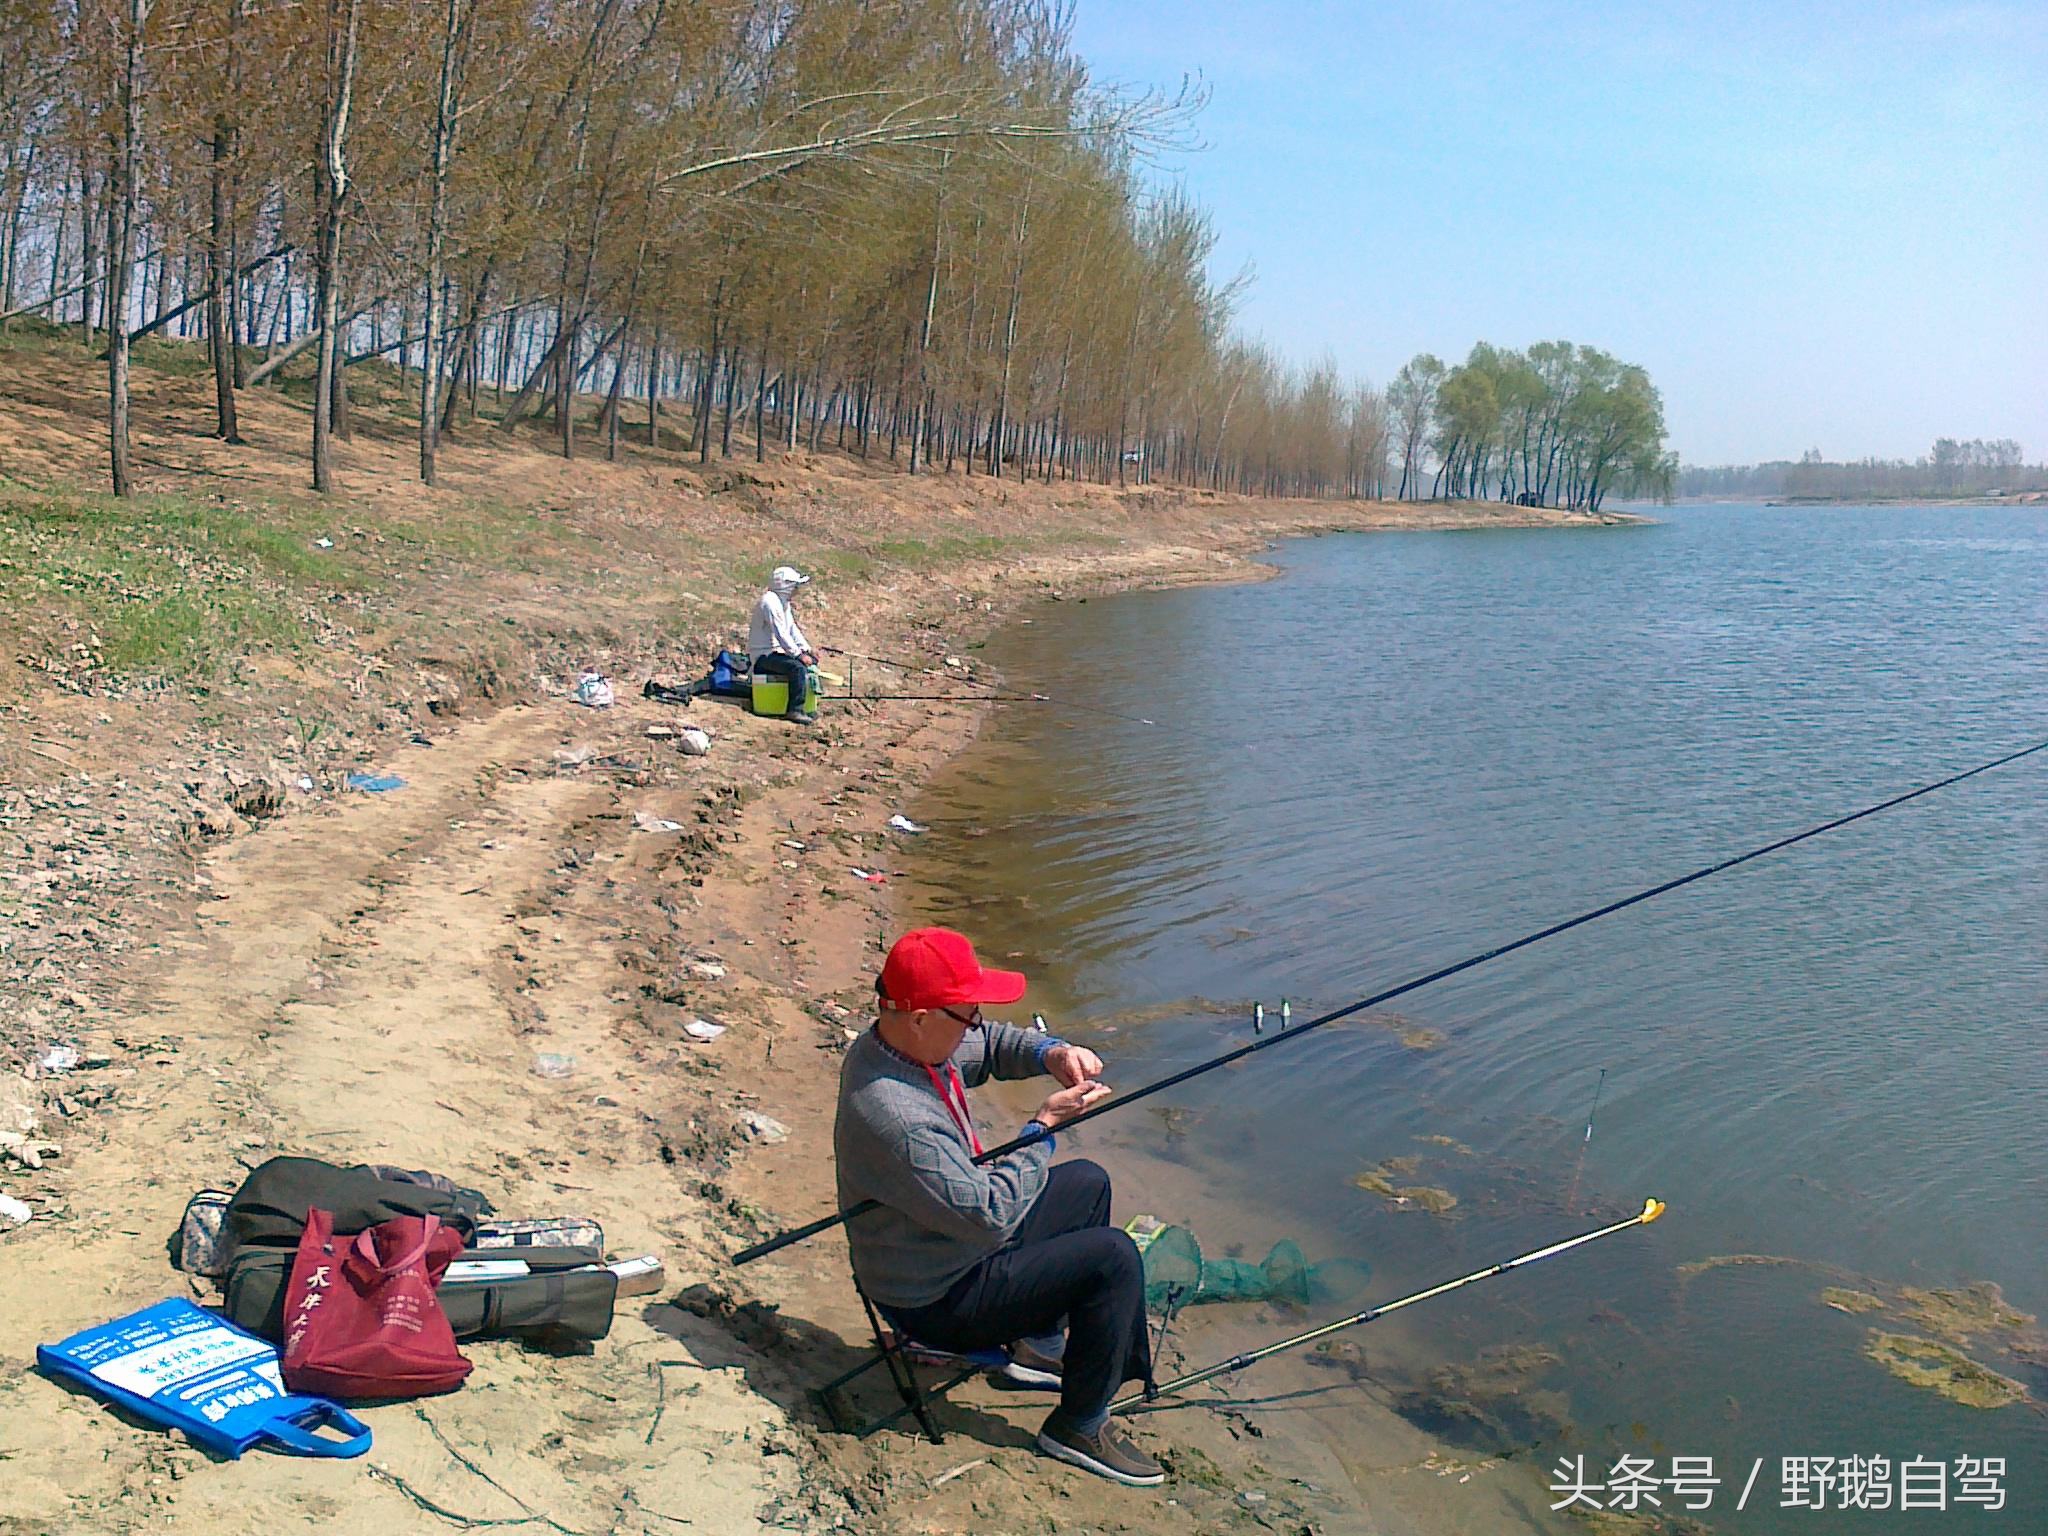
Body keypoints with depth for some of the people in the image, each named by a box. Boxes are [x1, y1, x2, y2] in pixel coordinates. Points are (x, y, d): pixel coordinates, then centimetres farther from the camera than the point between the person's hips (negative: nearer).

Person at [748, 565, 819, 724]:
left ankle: (807, 705, 10)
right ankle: (796, 710, -25)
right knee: (798, 667, -29)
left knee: (812, 661, 8)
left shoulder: (784, 603, 14)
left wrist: (807, 650, 5)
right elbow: (780, 634, -25)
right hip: (764, 655, -11)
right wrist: (799, 655, -24)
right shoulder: (770, 602, -19)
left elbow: (793, 629, 17)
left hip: (777, 651, 11)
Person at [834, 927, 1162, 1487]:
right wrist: (1045, 1125, -24)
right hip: (937, 1301, -10)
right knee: (1112, 1257, -17)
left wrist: (1051, 1053, -11)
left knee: (1087, 1184, 21)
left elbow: (990, 1045, 9)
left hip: (960, 1244, 10)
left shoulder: (898, 1039, -9)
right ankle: (1079, 1427, 2)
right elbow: (990, 1216, -33)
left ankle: (1041, 1345, 32)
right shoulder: (896, 1118, -38)